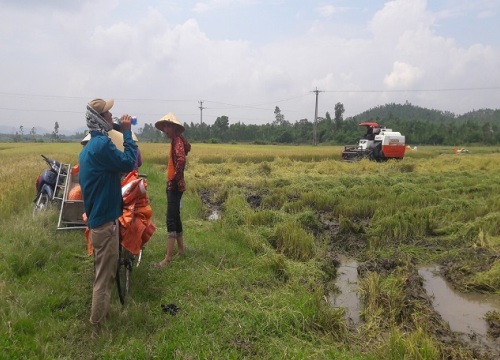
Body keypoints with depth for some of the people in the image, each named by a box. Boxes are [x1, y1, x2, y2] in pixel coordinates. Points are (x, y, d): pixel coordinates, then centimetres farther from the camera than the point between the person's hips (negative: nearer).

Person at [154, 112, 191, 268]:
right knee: (175, 217, 17)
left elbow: (181, 160, -32)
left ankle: (168, 257, -8)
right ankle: (181, 249, 28)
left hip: (175, 186, -11)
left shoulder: (178, 140, -15)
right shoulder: (176, 140, 15)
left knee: (171, 219, -11)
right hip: (172, 185, 11)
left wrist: (175, 178, -22)